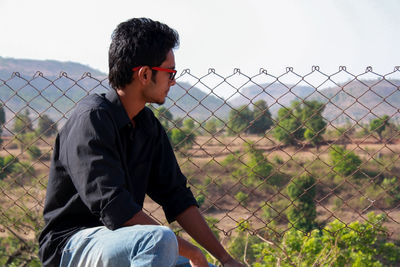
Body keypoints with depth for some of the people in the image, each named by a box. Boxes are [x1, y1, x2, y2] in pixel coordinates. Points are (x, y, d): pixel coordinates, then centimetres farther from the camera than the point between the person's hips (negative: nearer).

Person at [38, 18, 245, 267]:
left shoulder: (149, 126, 8)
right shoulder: (92, 118, -18)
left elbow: (177, 196, 9)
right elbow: (113, 209, -26)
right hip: (71, 245, -8)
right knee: (160, 238, -34)